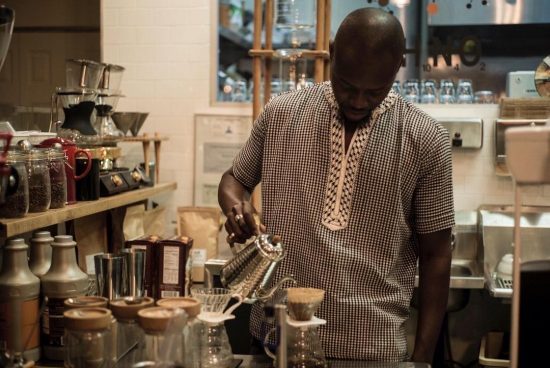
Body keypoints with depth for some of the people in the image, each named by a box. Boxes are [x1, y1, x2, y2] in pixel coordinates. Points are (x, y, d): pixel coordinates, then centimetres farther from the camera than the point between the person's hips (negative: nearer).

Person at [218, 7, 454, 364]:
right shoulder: (280, 113, -2)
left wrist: (424, 354, -4)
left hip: (374, 346, -1)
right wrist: (236, 206, -10)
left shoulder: (426, 139, -6)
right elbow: (236, 178, 13)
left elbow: (435, 254, -2)